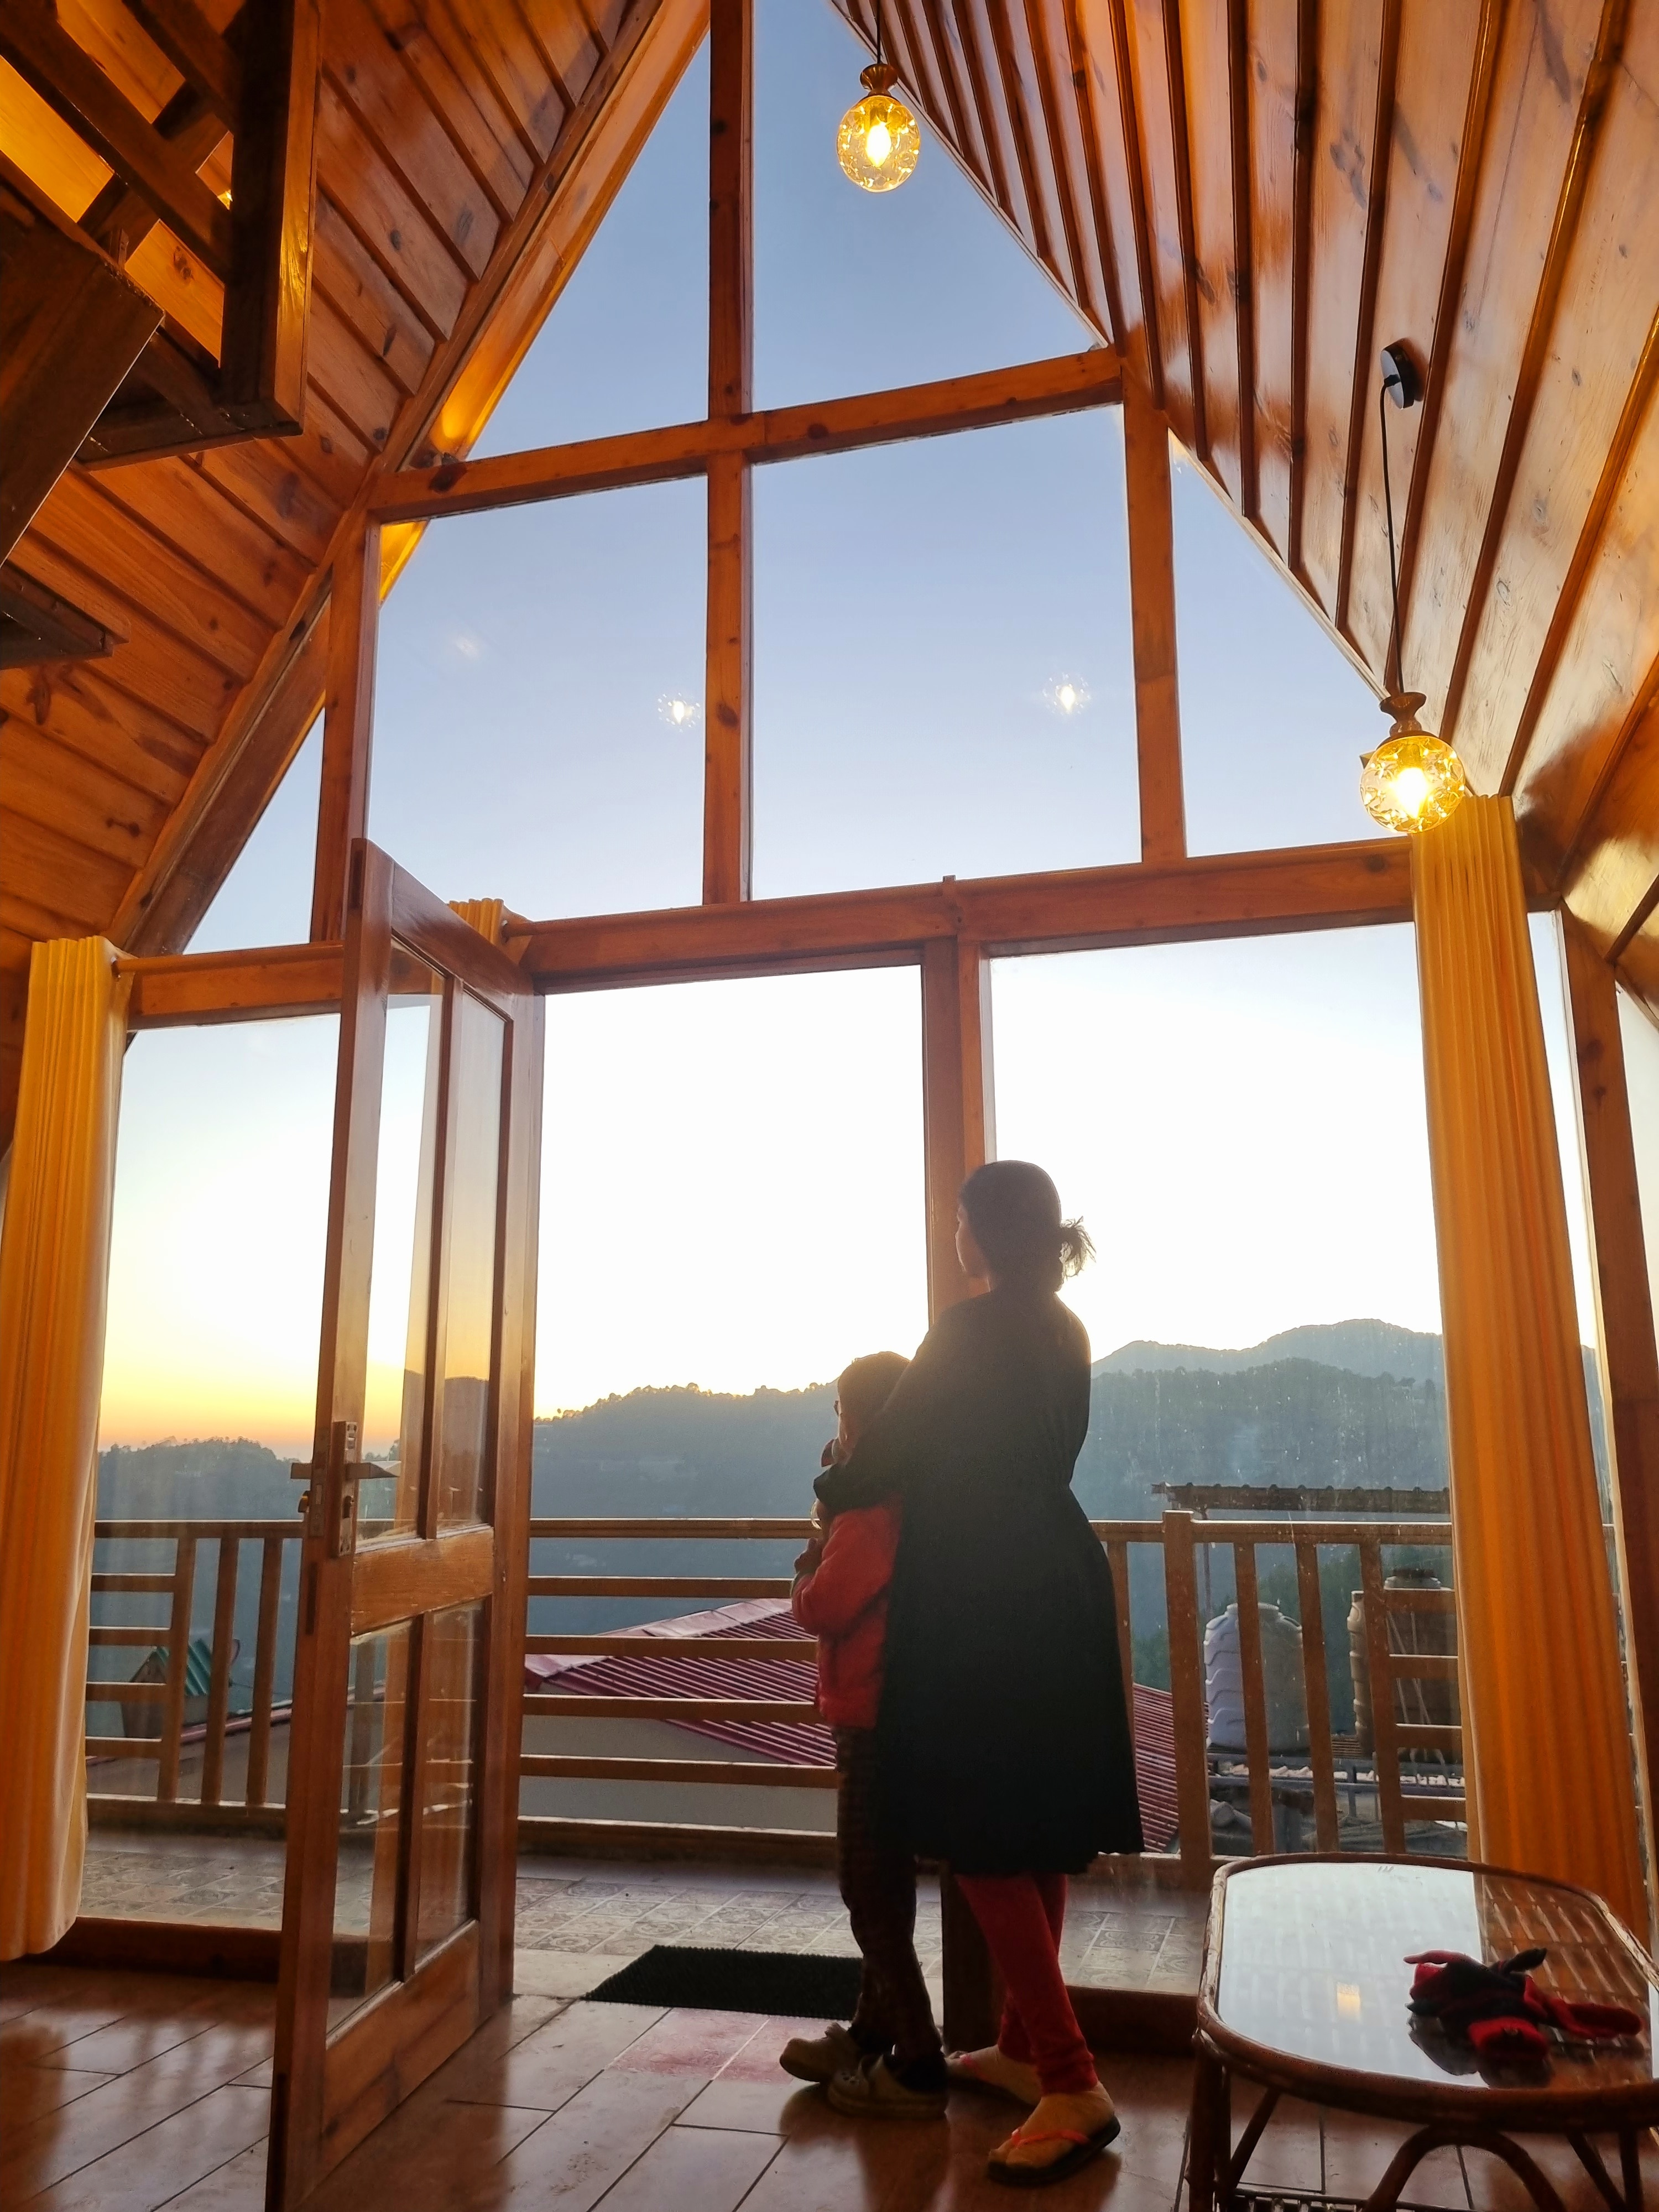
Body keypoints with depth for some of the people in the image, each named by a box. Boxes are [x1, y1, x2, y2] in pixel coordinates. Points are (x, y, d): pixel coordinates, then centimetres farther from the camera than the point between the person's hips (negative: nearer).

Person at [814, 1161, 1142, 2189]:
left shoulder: (969, 1329, -15)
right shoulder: (1066, 1332, 10)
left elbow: (893, 1447, -8)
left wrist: (833, 1487, 13)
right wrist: (875, 1470, 22)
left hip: (986, 1605, -9)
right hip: (1055, 1592, 9)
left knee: (983, 1833, 0)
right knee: (1040, 1829, 16)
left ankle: (1074, 2085, 3)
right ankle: (1025, 2048, 30)